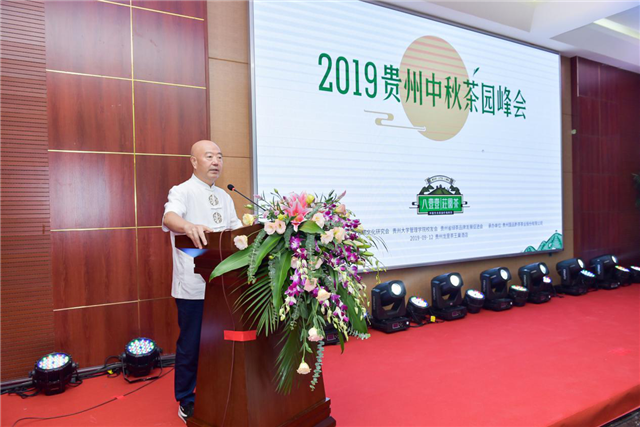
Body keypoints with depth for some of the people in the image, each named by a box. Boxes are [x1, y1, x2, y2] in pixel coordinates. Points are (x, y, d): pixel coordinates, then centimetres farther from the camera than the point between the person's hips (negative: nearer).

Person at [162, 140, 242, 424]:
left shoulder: (224, 197, 16)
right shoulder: (183, 191, -6)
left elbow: (236, 228, 16)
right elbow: (169, 216, -26)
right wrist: (188, 226, -48)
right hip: (193, 284, -6)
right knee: (191, 344, 4)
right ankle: (186, 403, 22)